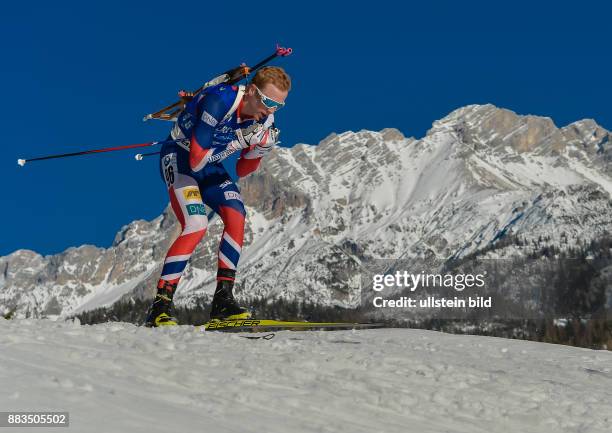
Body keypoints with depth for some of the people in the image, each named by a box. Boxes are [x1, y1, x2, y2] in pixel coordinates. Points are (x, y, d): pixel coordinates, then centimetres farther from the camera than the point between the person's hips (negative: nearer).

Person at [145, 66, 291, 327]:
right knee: (196, 226, -25)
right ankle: (159, 307, -21)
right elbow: (196, 160, -31)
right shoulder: (219, 101, -30)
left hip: (209, 166, 7)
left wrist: (260, 149, -17)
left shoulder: (265, 119, -7)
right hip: (178, 158, -7)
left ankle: (223, 300, -12)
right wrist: (240, 140, -35)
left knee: (236, 216, -16)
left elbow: (241, 172, 1)